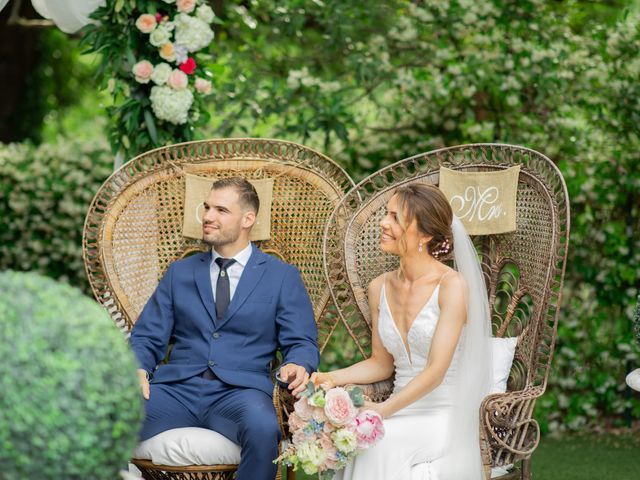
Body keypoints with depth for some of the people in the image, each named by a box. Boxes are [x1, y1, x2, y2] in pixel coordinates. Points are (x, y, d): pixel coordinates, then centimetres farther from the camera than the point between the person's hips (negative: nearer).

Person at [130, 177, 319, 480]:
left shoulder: (282, 277, 13)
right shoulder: (180, 272, 20)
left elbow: (301, 343, 7)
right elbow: (147, 337, 14)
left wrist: (298, 366, -18)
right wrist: (138, 370, -9)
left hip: (239, 390, -1)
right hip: (177, 387, 1)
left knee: (263, 429, -38)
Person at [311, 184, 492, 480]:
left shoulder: (452, 286, -10)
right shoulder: (379, 288, 8)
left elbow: (436, 370, -17)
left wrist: (383, 410, -26)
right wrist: (332, 378, 0)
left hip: (445, 415, -5)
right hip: (400, 412, 5)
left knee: (381, 447, -32)